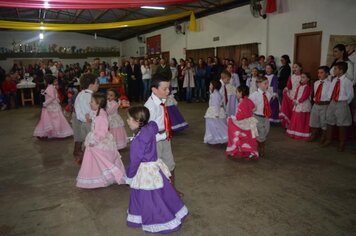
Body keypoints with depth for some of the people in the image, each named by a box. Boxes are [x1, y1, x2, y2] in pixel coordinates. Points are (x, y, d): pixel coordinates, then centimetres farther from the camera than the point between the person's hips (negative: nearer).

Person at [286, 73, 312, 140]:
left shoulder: (308, 86, -11)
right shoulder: (300, 86, 15)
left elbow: (304, 96, -17)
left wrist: (298, 101, -15)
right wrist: (294, 100, -3)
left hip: (304, 105, -9)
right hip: (297, 104, 9)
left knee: (303, 121, -4)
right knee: (296, 119, 12)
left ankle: (302, 134, 4)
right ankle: (295, 133, 22)